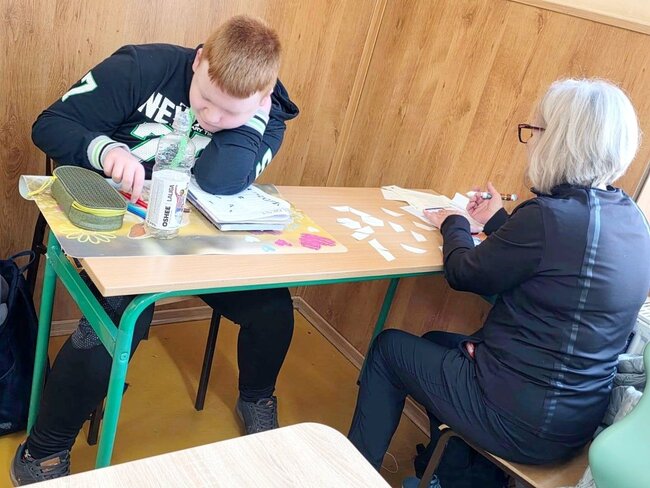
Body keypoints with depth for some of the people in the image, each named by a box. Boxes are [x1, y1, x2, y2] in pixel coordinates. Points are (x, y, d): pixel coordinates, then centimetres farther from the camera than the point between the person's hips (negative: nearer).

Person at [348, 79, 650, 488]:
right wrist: (498, 221, 19)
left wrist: (454, 224, 7)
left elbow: (465, 274, -11)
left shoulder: (552, 215, -26)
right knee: (438, 345, 28)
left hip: (522, 422, -8)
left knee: (389, 348, 12)